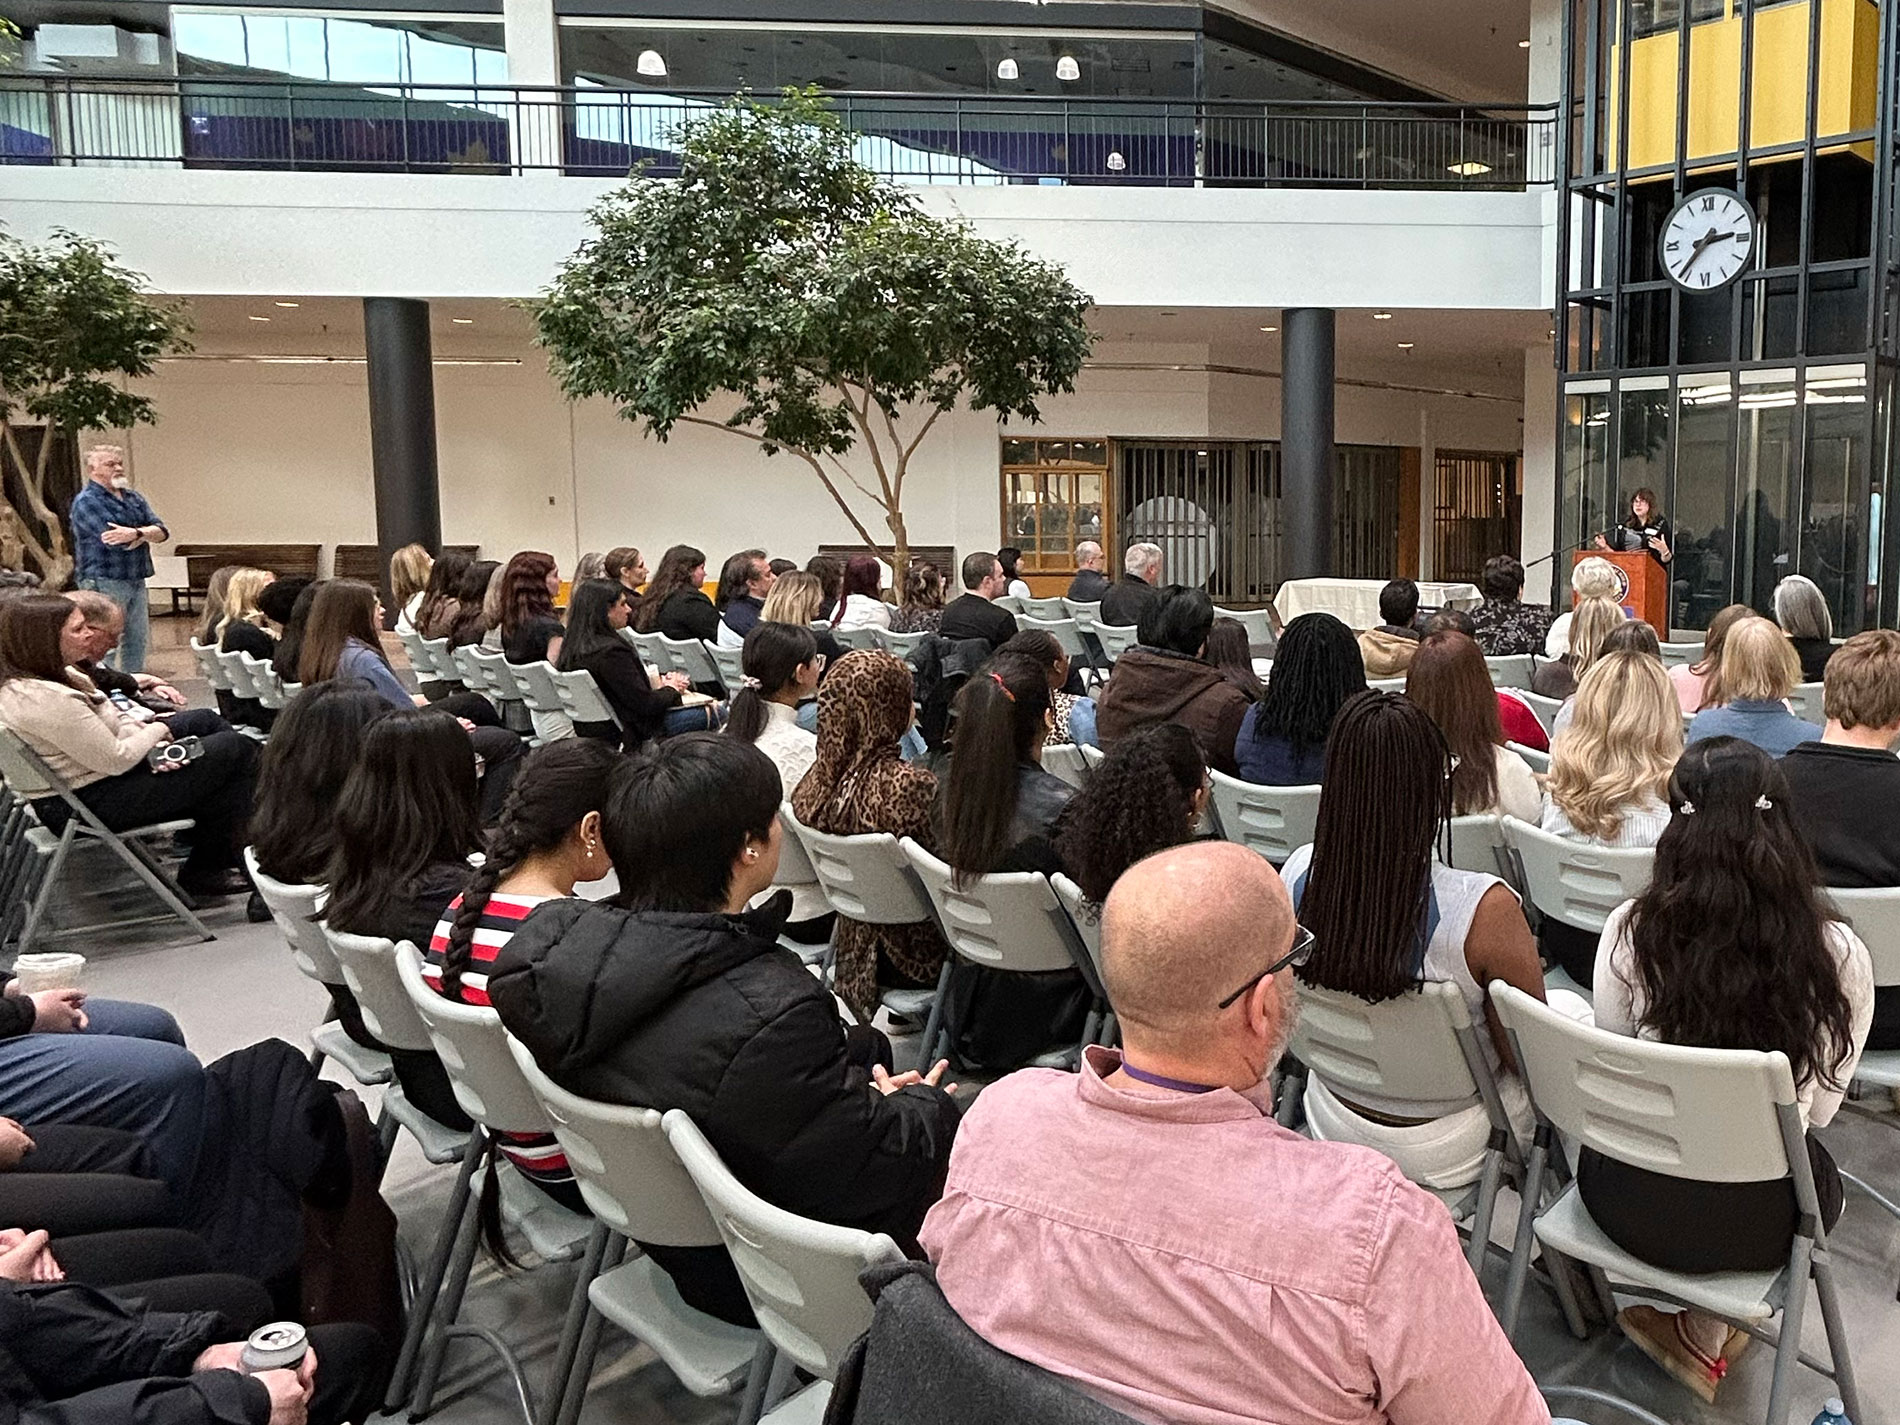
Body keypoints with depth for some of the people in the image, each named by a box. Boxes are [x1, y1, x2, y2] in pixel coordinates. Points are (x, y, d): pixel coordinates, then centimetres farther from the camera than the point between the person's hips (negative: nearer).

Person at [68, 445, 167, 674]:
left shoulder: (133, 498, 15)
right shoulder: (87, 501, -8)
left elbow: (162, 532, 3)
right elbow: (112, 539, -20)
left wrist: (136, 534, -17)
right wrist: (145, 533, -6)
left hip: (136, 580, 8)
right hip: (104, 581, -7)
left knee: (138, 642, 12)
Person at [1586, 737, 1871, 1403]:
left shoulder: (1629, 931, -15)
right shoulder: (1839, 955, -15)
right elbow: (1819, 1110, 0)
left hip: (1631, 1207, 0)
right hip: (1759, 1224, 0)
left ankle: (1701, 1337, 34)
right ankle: (1704, 1337, 34)